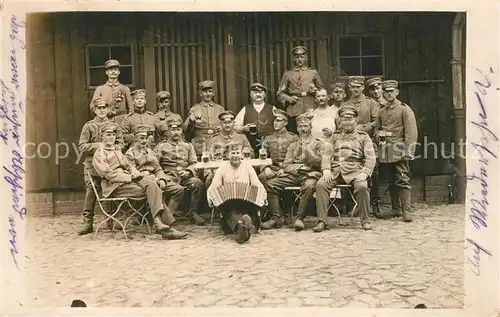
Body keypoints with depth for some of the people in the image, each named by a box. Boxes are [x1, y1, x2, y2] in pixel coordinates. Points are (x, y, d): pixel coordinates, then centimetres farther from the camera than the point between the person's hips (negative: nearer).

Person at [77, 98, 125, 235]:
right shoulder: (88, 126, 5)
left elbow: (120, 144, 9)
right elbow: (82, 146, -1)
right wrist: (98, 145, -12)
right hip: (92, 166, -2)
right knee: (90, 193, -5)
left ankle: (111, 221, 18)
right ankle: (88, 223, 1)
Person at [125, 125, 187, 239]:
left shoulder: (151, 152, 28)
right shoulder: (130, 153, 9)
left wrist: (162, 179, -3)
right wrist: (149, 179, -18)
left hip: (155, 180, 6)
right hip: (140, 181, -6)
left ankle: (164, 217, -34)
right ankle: (168, 227, -43)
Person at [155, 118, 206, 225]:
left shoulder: (188, 146, 22)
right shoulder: (161, 147, 12)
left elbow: (194, 163, 12)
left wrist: (188, 172, -9)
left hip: (185, 177, 3)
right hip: (169, 178, -3)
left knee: (198, 183, -28)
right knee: (179, 189, -34)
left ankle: (192, 212, -13)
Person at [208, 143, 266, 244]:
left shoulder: (248, 167, 16)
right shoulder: (222, 168, 13)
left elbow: (257, 185, 8)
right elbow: (213, 187, 7)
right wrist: (210, 197, -16)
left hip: (246, 201, 2)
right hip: (228, 202, -1)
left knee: (254, 205, -33)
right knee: (228, 208, -37)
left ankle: (240, 228, -55)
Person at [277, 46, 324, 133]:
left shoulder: (313, 72, 14)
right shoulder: (287, 74, 11)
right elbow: (280, 93, 13)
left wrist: (315, 91, -1)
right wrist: (288, 98, -6)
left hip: (311, 111, 1)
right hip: (294, 113, 0)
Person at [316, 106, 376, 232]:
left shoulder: (363, 136, 14)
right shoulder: (335, 136, 21)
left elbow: (370, 157, 4)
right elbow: (326, 153, 10)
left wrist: (364, 173, -14)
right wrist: (326, 169, -9)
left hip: (354, 170, -2)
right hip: (335, 170, 2)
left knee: (362, 186, -32)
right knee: (320, 184, -24)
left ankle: (365, 220, -12)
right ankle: (323, 221, -18)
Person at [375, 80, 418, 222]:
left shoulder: (405, 109, -1)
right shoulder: (381, 112, 16)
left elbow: (411, 131, -8)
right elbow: (377, 128, 28)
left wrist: (409, 151, -16)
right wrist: (378, 133, 3)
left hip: (399, 150, -5)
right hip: (385, 152, 5)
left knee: (403, 180, -8)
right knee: (391, 182, 10)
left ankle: (406, 210, -5)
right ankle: (395, 209, 19)